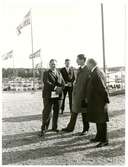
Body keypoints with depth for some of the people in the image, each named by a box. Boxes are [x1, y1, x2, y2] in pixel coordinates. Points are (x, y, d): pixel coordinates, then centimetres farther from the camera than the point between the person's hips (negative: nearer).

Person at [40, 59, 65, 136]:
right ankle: (43, 129, 4)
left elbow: (63, 83, 10)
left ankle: (54, 127, 22)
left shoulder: (59, 73, 17)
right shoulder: (46, 73, 3)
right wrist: (55, 88, -19)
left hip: (58, 95, 5)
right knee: (47, 112, -5)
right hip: (48, 96, -4)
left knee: (56, 112, 9)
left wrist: (60, 89, -9)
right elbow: (46, 82, -13)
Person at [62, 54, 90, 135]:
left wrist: (87, 97, -18)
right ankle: (70, 127, 25)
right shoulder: (79, 69, 10)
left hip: (83, 95, -7)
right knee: (74, 111, 14)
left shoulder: (87, 70, -15)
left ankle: (86, 129, 23)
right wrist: (74, 91, 13)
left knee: (84, 113, 7)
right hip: (76, 94, 7)